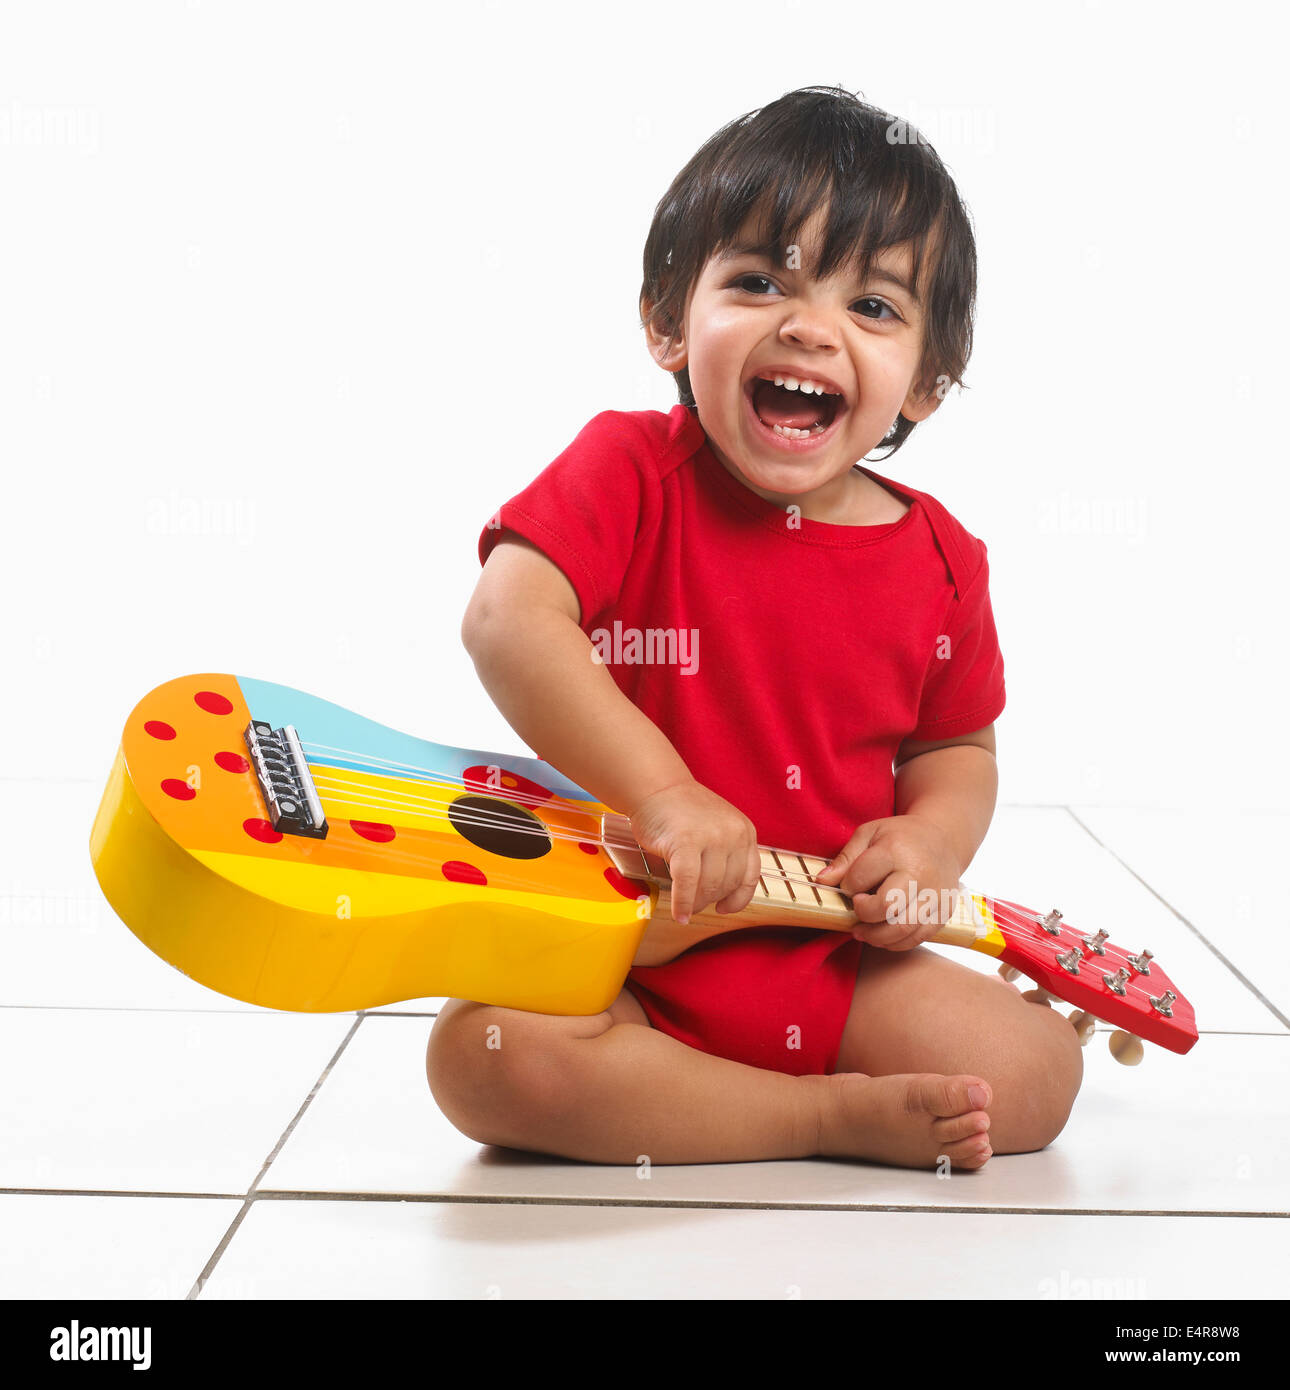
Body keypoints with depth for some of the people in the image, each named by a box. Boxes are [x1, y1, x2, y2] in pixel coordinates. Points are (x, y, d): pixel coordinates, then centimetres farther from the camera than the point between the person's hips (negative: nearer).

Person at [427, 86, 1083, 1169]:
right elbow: (507, 620, -24)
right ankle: (832, 1117, -15)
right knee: (487, 1057, -29)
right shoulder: (631, 471, -9)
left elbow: (957, 746, 14)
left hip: (832, 958, 3)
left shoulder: (941, 561, 1)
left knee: (1034, 1072, -12)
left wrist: (929, 841, -9)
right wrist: (665, 795, -31)